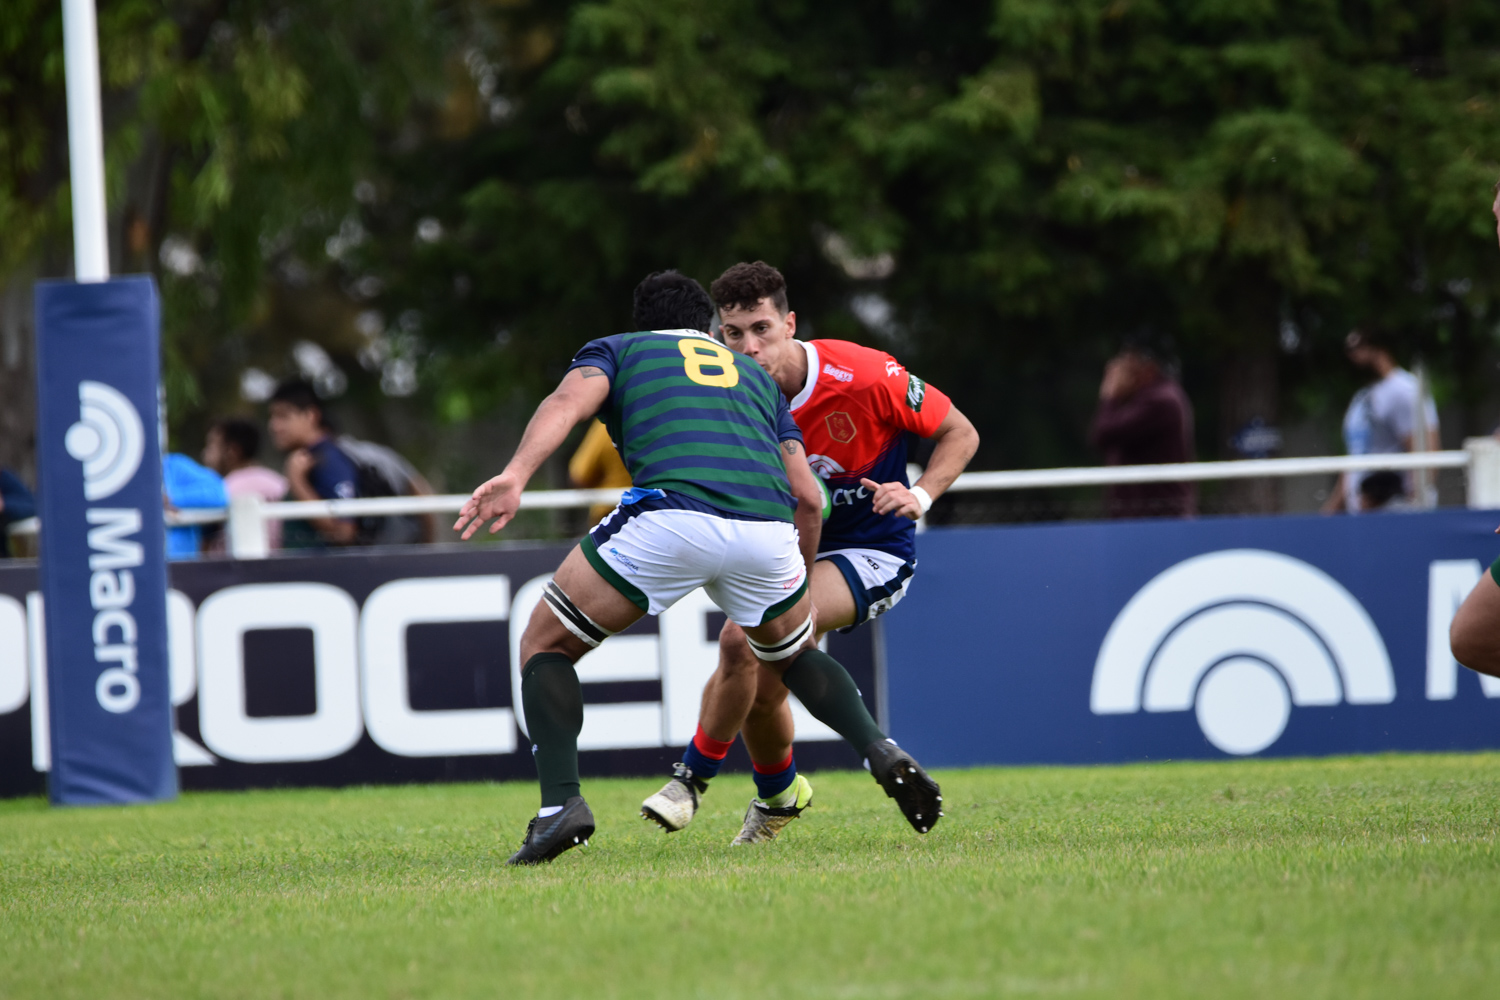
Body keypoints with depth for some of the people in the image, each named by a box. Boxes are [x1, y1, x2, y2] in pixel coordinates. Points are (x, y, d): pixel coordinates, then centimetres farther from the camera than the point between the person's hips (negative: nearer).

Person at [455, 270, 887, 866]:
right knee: (793, 654, 34)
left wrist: (515, 476, -13)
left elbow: (569, 401, 2)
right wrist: (799, 587, 42)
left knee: (544, 645, 14)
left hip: (668, 514, -4)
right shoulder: (754, 375, 36)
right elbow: (807, 496, 27)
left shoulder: (616, 349, 27)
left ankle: (561, 801, -6)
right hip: (766, 529, 4)